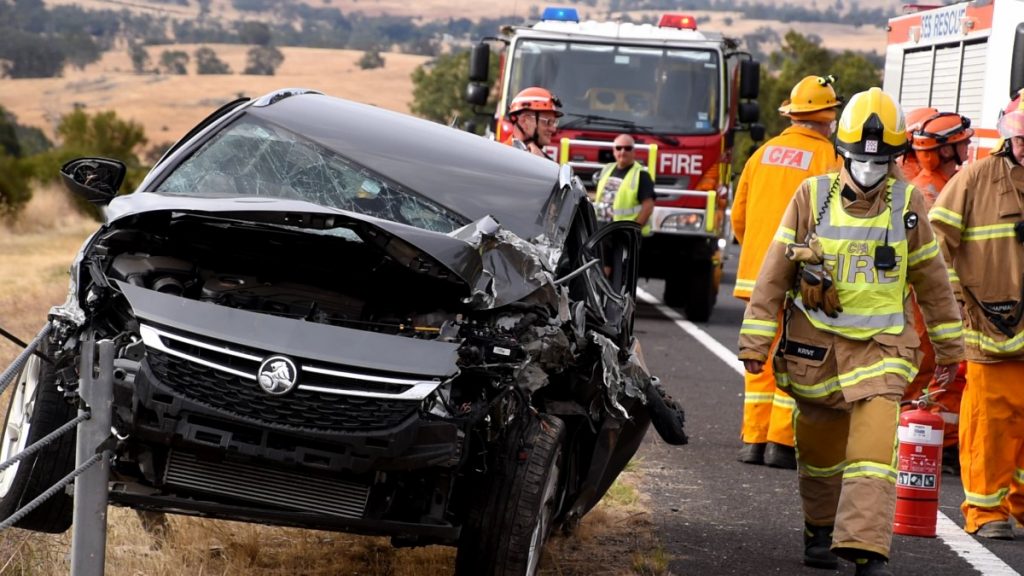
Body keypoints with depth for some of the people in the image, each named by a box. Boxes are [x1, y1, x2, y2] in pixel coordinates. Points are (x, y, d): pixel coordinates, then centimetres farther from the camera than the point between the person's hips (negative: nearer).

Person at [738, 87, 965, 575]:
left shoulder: (908, 205, 1)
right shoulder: (811, 197, -2)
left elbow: (931, 278, 10)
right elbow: (775, 273, 1)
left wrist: (948, 347, 12)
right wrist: (755, 341, -1)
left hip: (881, 346, -1)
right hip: (815, 342, 1)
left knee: (873, 447, -15)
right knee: (819, 447, 13)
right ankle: (821, 530, 34)